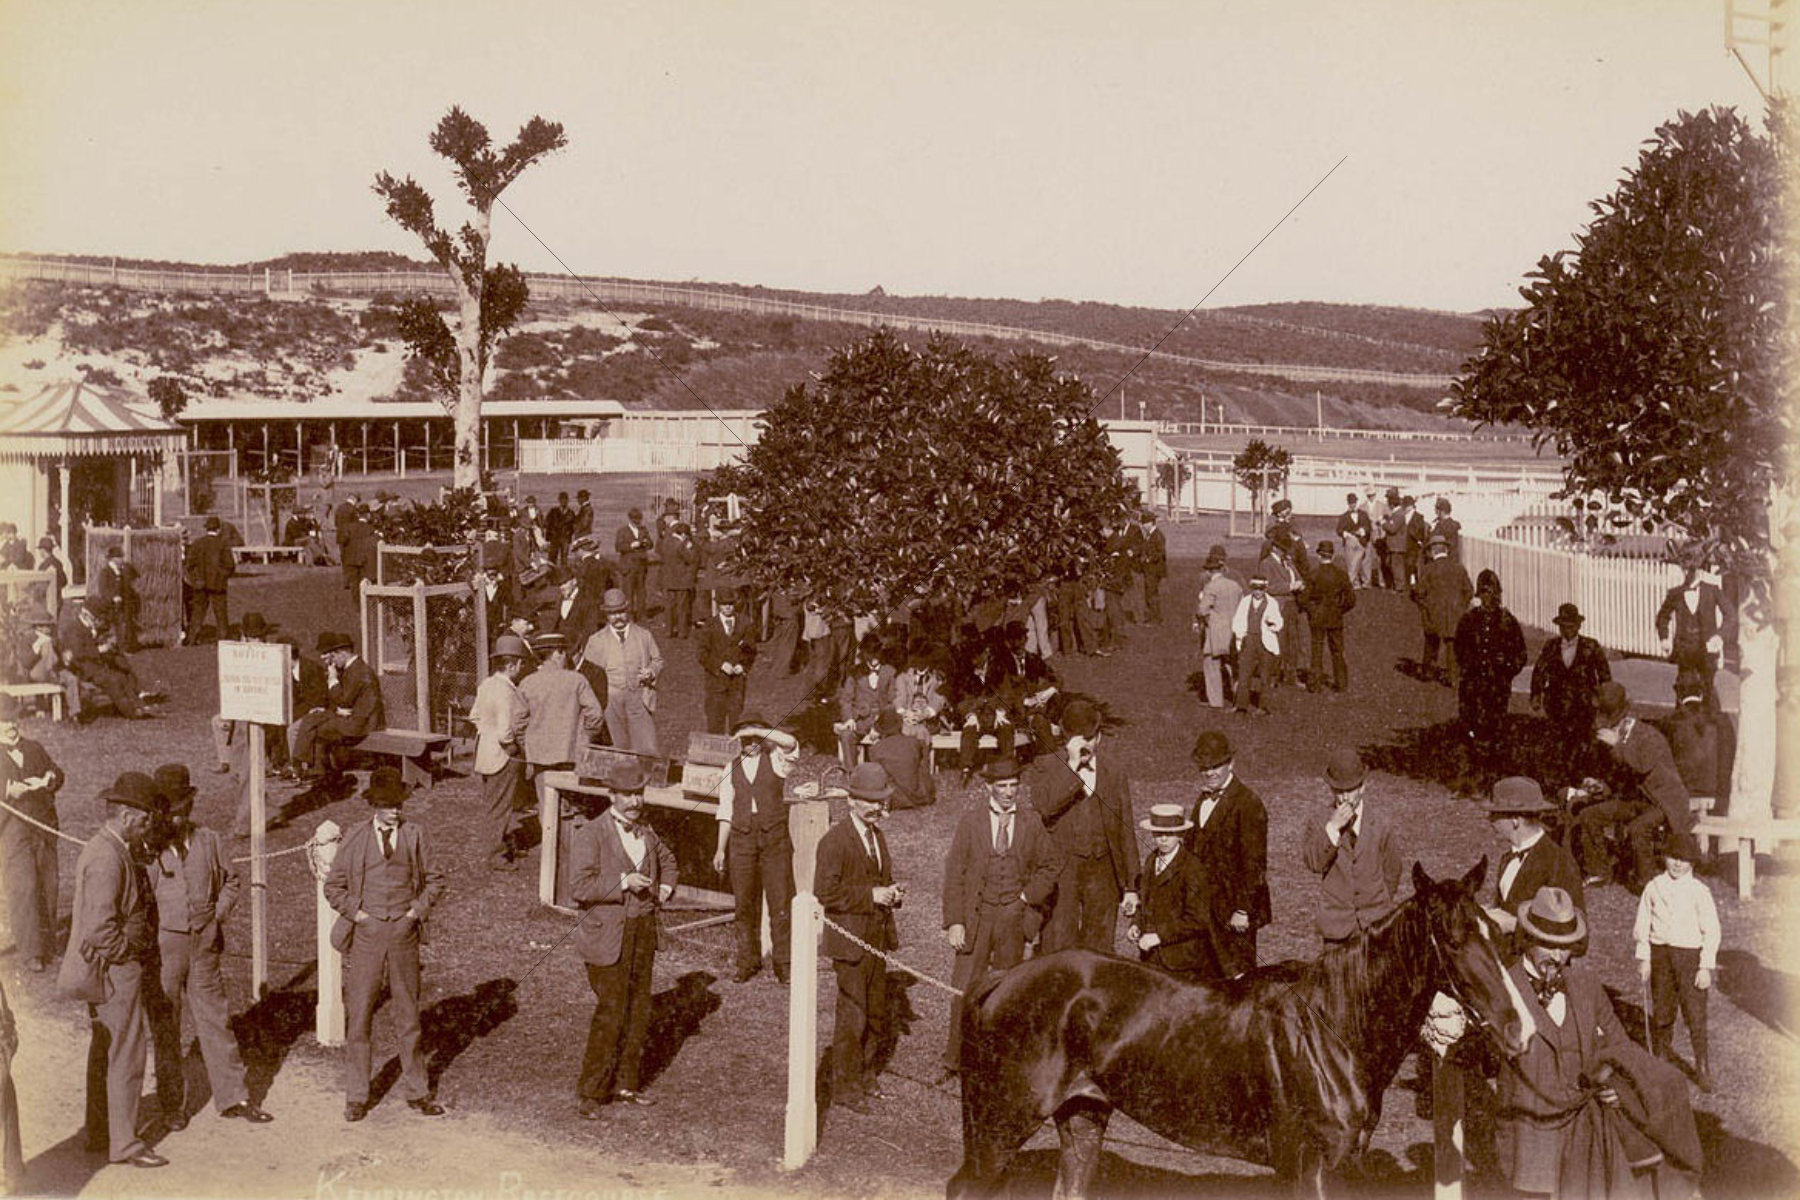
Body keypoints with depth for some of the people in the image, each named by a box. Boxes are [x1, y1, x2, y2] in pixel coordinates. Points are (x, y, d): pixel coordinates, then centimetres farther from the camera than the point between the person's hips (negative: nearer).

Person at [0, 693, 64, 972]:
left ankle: (47, 944, 19)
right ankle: (30, 951, -6)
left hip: (44, 827, 4)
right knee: (24, 887, -11)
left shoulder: (34, 749, 14)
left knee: (48, 885, 6)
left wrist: (49, 780, -4)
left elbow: (57, 775, 18)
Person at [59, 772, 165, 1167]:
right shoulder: (106, 859, -22)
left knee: (104, 1052, 18)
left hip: (114, 969, 11)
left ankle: (99, 1134, 29)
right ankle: (122, 1143, 3)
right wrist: (133, 951, -13)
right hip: (113, 971, -11)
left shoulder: (116, 851, 11)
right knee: (125, 1055, -4)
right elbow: (101, 929, -26)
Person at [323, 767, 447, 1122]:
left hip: (403, 933, 1)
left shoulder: (414, 836, 3)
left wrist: (418, 910, -1)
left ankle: (417, 1093, 20)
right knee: (358, 1016, 2)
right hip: (365, 933, -1)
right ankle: (356, 1097, 13)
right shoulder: (355, 837, -1)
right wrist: (356, 912, -5)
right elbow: (333, 886, 6)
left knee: (408, 1015, 9)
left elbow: (434, 880, 12)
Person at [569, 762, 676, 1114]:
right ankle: (589, 1092, 4)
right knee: (611, 1013, -9)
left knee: (639, 1012, 11)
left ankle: (625, 1084, 24)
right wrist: (623, 882, -25)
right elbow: (579, 886, -19)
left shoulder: (645, 832, 10)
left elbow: (667, 860, 30)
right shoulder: (590, 835, -11)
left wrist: (665, 888, 11)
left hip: (643, 933, 7)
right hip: (607, 937, -7)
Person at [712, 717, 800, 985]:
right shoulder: (731, 769, 11)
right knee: (744, 903, 5)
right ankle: (748, 960, 16)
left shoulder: (773, 759, 5)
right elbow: (725, 812, 11)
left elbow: (791, 742, -18)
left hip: (774, 836, -2)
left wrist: (757, 731, -15)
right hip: (742, 839, 2)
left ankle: (783, 962, 4)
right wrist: (721, 849, 8)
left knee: (780, 902, -3)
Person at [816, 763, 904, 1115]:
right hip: (850, 940, -8)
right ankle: (845, 1088, 11)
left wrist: (892, 893, 3)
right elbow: (825, 892, -20)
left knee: (877, 1016, 15)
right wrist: (870, 895, -21)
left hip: (877, 938, 8)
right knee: (852, 1017, -2)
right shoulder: (835, 840, -14)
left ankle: (864, 1077, 31)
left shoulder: (877, 836, 13)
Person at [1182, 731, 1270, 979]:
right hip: (1202, 907, 7)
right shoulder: (1202, 800, 13)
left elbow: (1253, 863, -15)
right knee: (1207, 976, 10)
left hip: (1232, 907, -7)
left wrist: (1242, 910, -18)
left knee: (1236, 976, -2)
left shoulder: (1248, 803, -12)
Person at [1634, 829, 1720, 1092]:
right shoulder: (1654, 887, 2)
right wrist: (1643, 958, 7)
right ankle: (1661, 1056, 30)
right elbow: (1643, 925, 9)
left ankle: (1702, 1068, 9)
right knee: (1661, 1010, 12)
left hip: (1691, 954, -3)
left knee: (1695, 1013, -3)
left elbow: (1711, 931, -5)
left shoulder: (1699, 891, -7)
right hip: (1660, 953, 3)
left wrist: (1706, 967, -7)